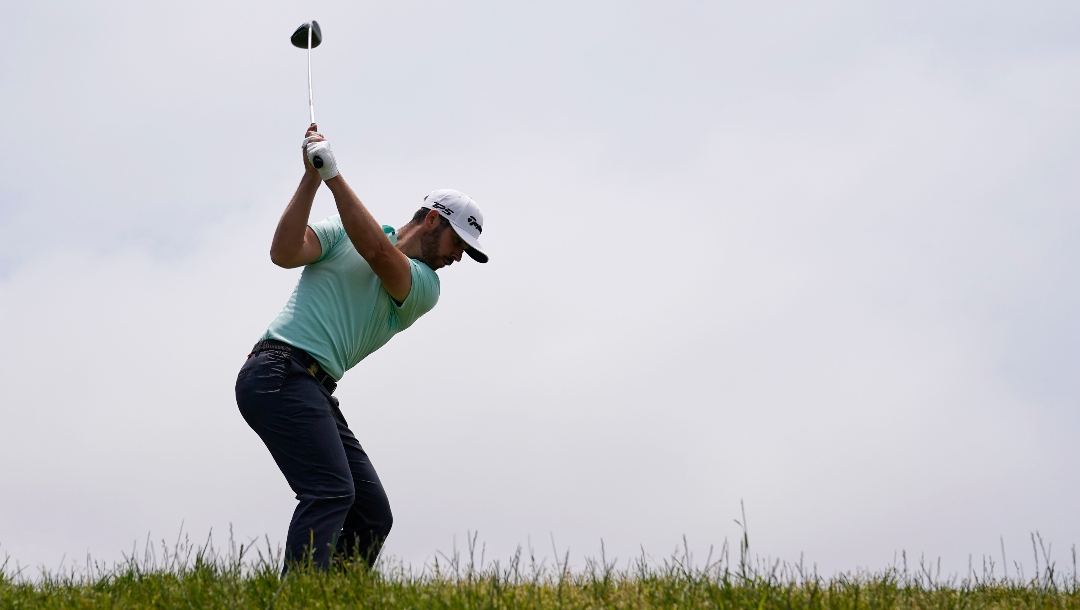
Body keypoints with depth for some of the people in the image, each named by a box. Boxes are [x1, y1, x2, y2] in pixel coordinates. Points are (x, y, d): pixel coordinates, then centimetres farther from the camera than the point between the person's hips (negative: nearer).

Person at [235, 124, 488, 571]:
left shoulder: (424, 287, 13)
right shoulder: (342, 232, 8)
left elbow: (379, 254, -8)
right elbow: (284, 253, -9)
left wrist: (334, 177, -15)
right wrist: (311, 179, -14)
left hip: (315, 391, 7)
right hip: (279, 372, -7)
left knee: (373, 513, -1)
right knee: (330, 491, -23)